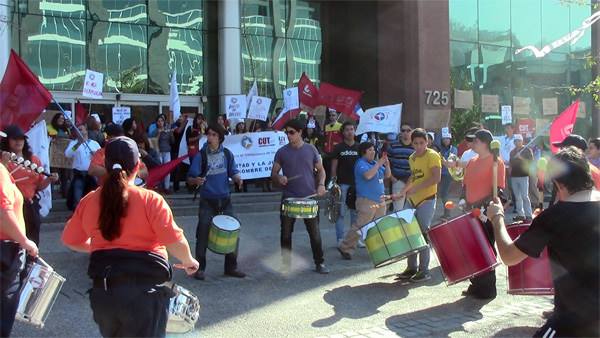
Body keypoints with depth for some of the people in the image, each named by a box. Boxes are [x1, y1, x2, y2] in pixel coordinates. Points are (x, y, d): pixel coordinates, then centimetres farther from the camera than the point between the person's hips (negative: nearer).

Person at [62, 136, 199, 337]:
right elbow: (175, 242, -17)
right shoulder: (150, 200, -11)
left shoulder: (88, 201, 2)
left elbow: (71, 241, 13)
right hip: (144, 290, -4)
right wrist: (188, 261, 3)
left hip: (103, 290, 5)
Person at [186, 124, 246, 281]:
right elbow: (190, 179, -8)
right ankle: (199, 268, 15)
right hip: (207, 201, -3)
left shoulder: (227, 153, 2)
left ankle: (231, 267, 18)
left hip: (225, 199, 3)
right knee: (203, 235, -1)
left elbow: (232, 172, 11)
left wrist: (237, 178, -12)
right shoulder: (201, 156, -8)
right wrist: (196, 180, -30)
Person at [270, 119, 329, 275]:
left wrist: (321, 184, -7)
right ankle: (286, 264, 18)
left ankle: (320, 263, 14)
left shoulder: (311, 149, 2)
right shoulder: (282, 152, 2)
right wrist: (279, 178, -16)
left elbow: (320, 169, 10)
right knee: (286, 233, 5)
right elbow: (273, 174, 6)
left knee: (315, 233, 3)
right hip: (288, 199, 1)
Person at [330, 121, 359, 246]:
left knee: (355, 212, 8)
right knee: (341, 212, -1)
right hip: (342, 184, -3)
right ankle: (340, 239, 4)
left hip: (356, 184, 3)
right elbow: (333, 167, -1)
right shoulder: (338, 148, 0)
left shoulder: (359, 147, 9)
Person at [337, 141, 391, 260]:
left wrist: (387, 165, -2)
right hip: (366, 200, -9)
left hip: (380, 200, 9)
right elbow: (368, 175, -26)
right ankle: (345, 248, -4)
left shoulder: (375, 163, 17)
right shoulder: (361, 164, -9)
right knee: (360, 226, -12)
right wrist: (378, 164, -19)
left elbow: (387, 175, 17)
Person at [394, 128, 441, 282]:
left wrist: (417, 188, -22)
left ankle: (424, 271, 3)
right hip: (412, 200, 8)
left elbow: (437, 177, -18)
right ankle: (411, 268, 17)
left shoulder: (432, 156, -9)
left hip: (426, 201, -7)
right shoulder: (412, 158, 15)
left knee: (422, 235, -7)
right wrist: (403, 191, 18)